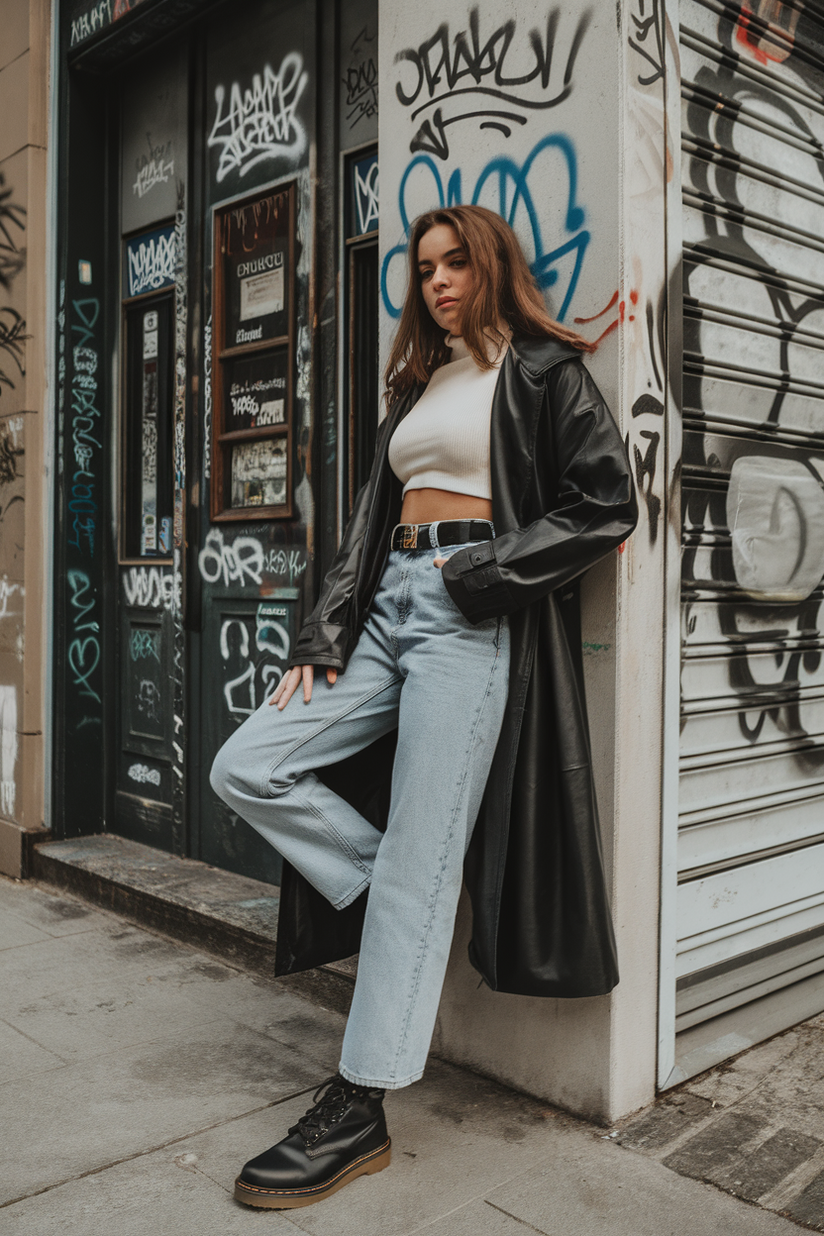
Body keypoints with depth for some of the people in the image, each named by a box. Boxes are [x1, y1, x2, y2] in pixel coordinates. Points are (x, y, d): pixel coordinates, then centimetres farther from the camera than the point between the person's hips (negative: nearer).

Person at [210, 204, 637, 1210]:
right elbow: (367, 523, 17)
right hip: (390, 603, 8)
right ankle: (411, 922, 7)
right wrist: (322, 640, 6)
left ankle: (359, 1113, -1)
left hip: (473, 617, -7)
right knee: (246, 770, -4)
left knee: (418, 855, -10)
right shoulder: (417, 385, 23)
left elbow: (606, 504, -6)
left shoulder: (543, 370, 4)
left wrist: (481, 571, -10)